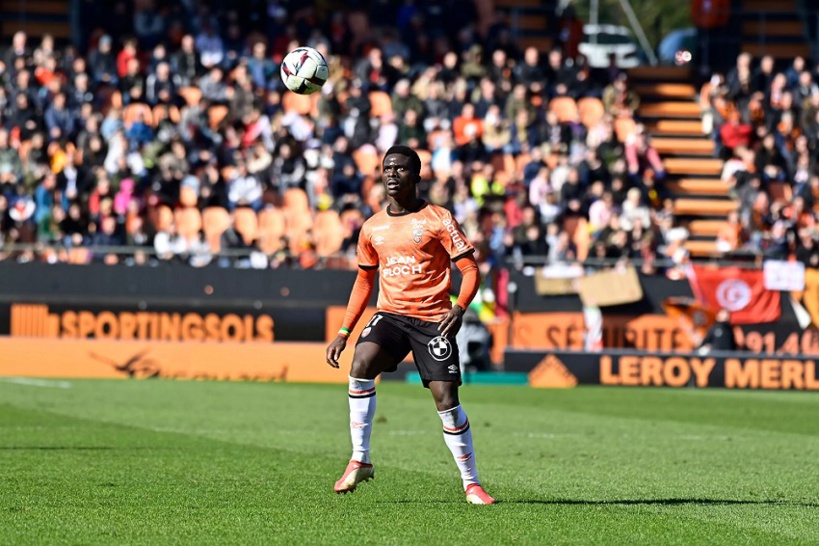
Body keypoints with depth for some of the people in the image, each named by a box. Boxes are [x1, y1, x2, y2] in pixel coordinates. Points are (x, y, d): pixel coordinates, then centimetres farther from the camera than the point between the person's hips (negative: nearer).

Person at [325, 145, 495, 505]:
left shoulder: (438, 220, -2)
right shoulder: (372, 228, 11)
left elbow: (470, 269, -4)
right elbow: (364, 281, 22)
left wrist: (459, 308, -23)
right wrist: (343, 333, 16)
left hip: (433, 319, -3)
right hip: (390, 313, 3)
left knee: (446, 398, -10)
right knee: (361, 364, -26)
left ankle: (471, 483, 4)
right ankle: (359, 461, -17)